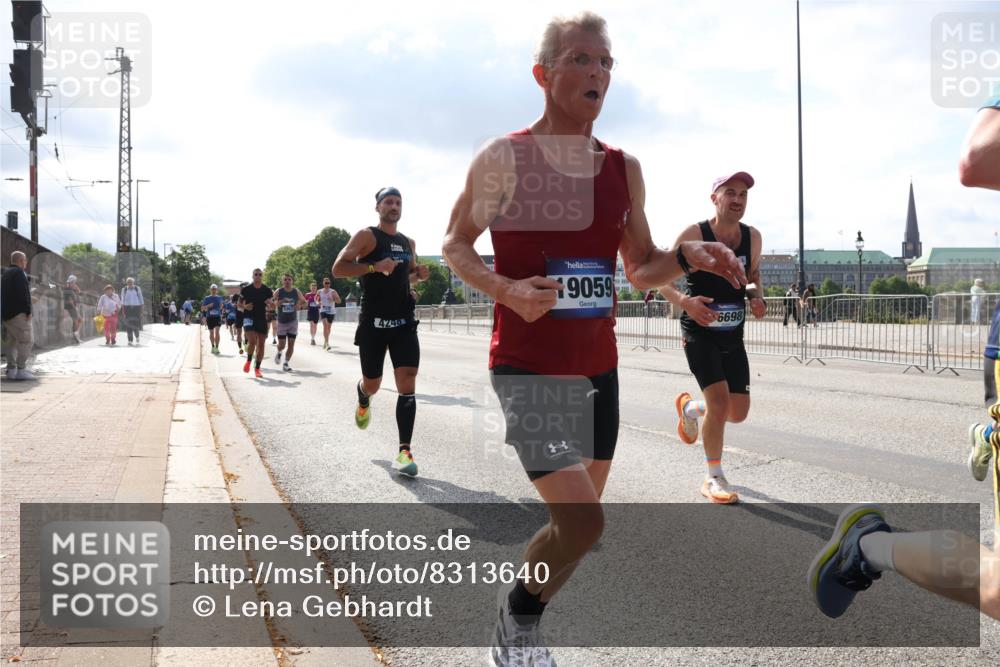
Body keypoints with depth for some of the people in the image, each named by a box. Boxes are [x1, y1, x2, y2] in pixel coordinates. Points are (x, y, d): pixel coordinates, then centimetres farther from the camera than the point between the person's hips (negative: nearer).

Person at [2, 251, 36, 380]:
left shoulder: (5, 274, 21)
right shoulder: (19, 272, -9)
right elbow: (23, 293, -19)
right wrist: (28, 311, -17)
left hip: (7, 314, 10)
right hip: (18, 312, -10)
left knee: (13, 341, 13)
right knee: (27, 341, -10)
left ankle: (11, 370, 11)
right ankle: (20, 370, -16)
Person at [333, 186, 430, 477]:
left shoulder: (408, 243, 13)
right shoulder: (367, 236, -5)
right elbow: (338, 268, -14)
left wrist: (419, 274, 6)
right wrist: (375, 267, -25)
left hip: (404, 322, 4)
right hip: (373, 323, -4)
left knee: (407, 384, -10)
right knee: (372, 384, 9)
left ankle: (404, 451, -10)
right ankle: (363, 402, 48)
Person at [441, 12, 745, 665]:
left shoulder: (624, 169, 7)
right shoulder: (504, 156, -7)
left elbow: (641, 269, 13)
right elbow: (456, 244, 1)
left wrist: (688, 257, -8)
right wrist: (506, 289, -18)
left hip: (598, 367, 6)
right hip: (527, 364, -6)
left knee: (578, 519, 14)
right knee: (581, 521, -17)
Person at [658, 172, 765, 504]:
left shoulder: (753, 237, 1)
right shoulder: (694, 235, -14)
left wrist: (756, 297, -3)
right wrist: (685, 301, -29)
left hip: (733, 336, 5)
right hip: (699, 331, -5)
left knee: (738, 412, 5)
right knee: (720, 401, -18)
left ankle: (689, 407, 39)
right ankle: (714, 479, 1)